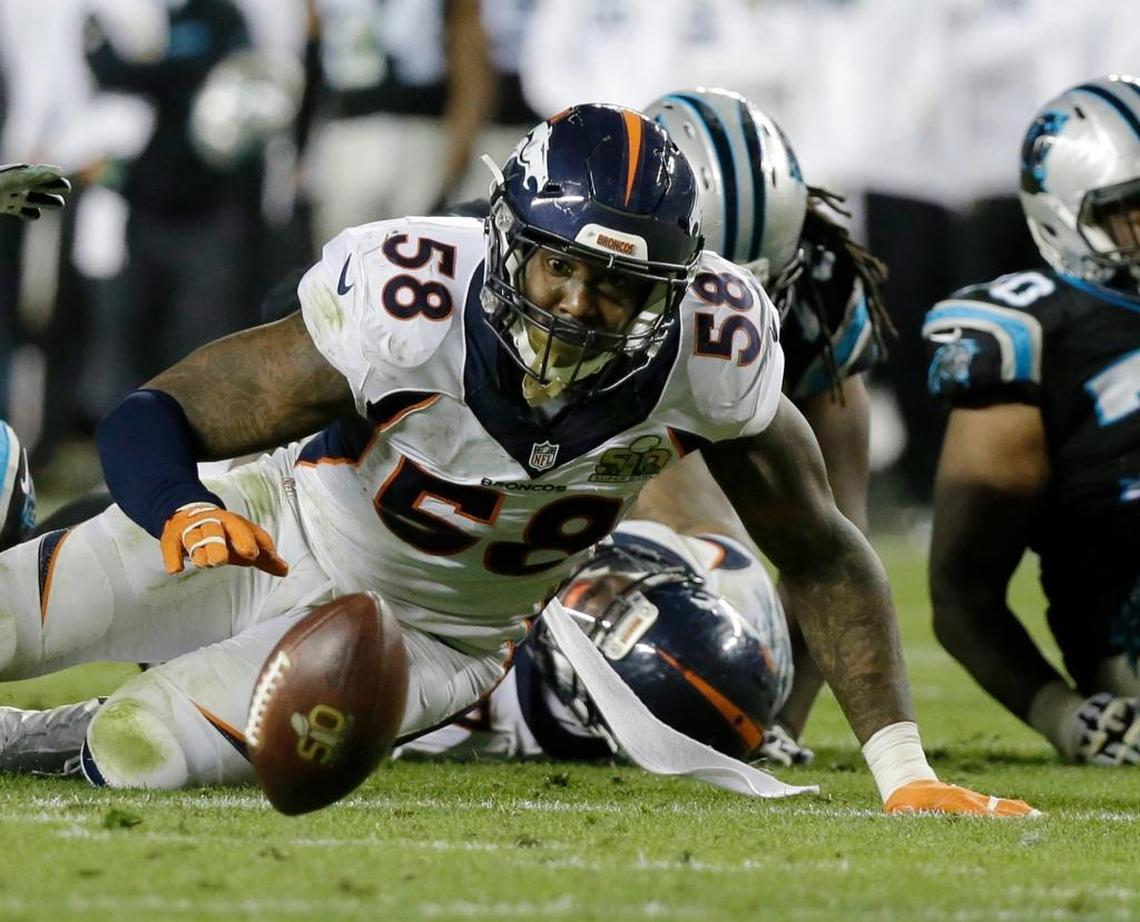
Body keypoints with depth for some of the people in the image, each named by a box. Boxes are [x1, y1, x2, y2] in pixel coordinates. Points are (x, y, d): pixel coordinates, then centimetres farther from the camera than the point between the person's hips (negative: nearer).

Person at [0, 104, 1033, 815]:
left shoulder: (709, 352, -27)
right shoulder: (410, 307, -34)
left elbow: (822, 555, -12)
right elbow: (154, 417, -28)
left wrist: (903, 770, -18)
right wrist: (181, 512, -52)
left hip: (429, 631, 1)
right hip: (279, 533, -1)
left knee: (141, 756, -20)